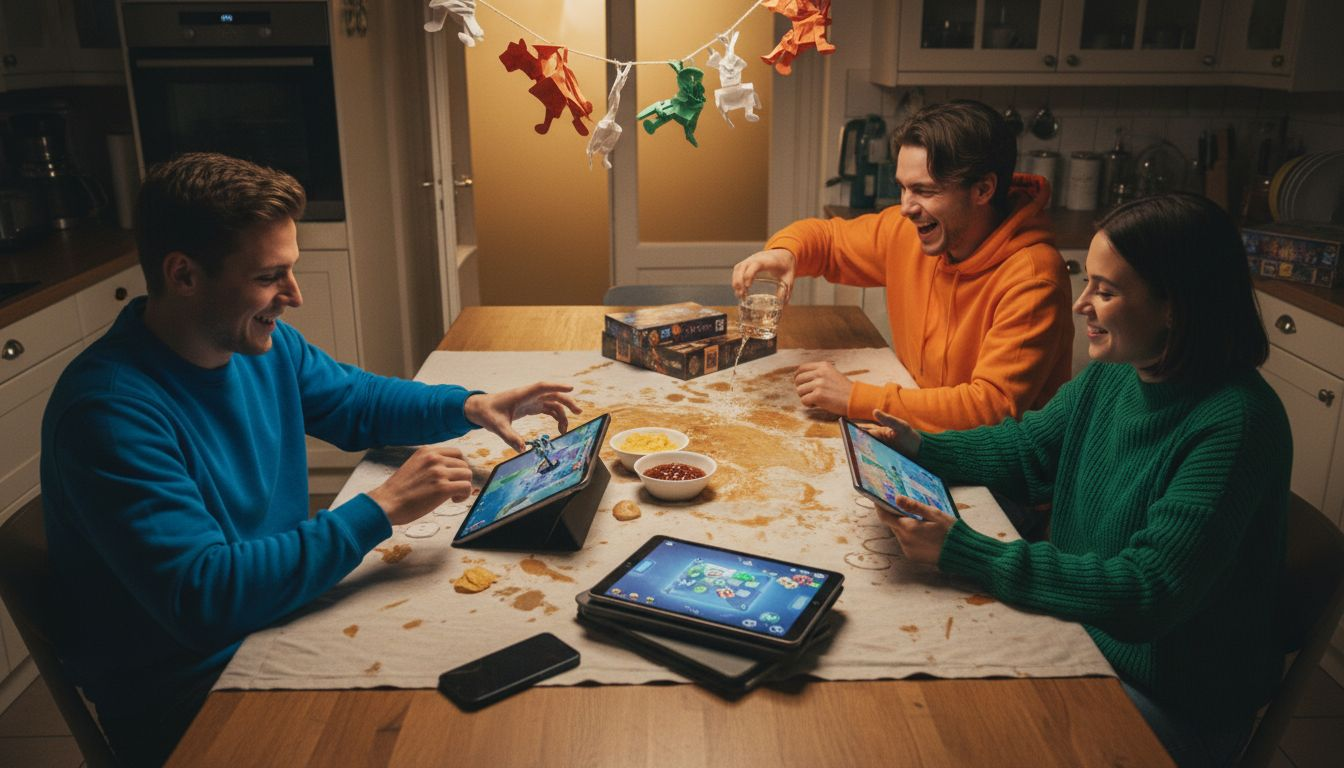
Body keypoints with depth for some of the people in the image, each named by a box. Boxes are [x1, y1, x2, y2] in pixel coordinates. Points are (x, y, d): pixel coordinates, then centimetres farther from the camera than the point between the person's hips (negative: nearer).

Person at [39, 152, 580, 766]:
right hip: (185, 698, -7)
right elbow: (202, 596, -31)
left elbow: (356, 402, 15)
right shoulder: (110, 410, -26)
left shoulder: (263, 342, -2)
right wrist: (381, 508, -29)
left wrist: (471, 406, -2)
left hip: (282, 614, 7)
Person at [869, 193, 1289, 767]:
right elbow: (1025, 450, 12)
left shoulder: (1234, 424, -27)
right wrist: (920, 448, -2)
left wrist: (963, 552, -34)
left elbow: (1147, 593, -30)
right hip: (1081, 630, 6)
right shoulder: (1109, 377, -5)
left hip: (1168, 703, -6)